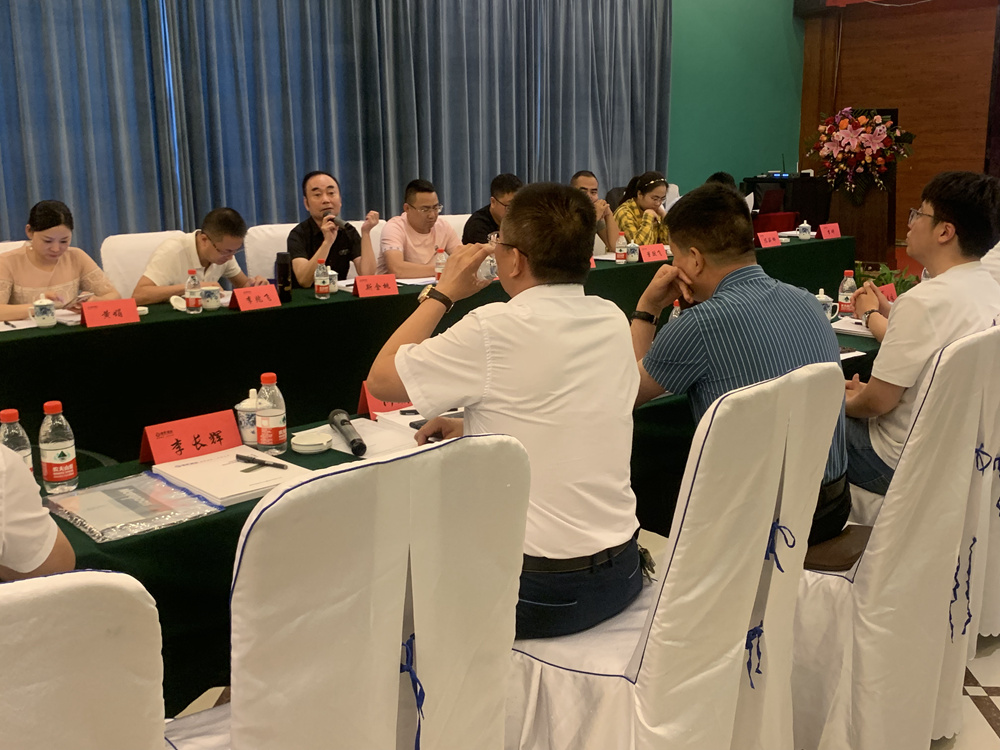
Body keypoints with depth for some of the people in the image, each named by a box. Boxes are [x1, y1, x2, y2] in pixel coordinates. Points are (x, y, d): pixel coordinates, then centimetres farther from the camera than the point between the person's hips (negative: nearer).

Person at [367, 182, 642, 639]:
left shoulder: (497, 329, -20)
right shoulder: (613, 320, 1)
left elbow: (381, 379, -7)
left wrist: (443, 292, 0)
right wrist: (471, 428, 13)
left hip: (540, 591, -7)